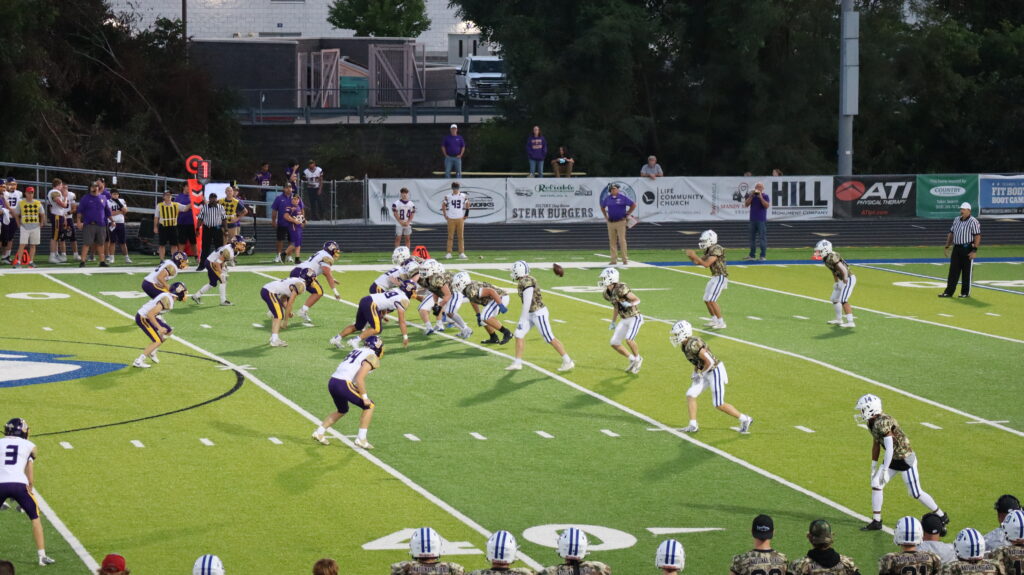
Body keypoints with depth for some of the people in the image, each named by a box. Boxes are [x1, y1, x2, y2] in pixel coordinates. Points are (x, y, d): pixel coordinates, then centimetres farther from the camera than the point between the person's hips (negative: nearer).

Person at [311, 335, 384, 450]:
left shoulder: (356, 351, 21)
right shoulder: (372, 357, -5)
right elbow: (359, 378, -16)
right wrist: (364, 396, -10)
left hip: (332, 383, 8)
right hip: (344, 385, -8)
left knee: (342, 411, 31)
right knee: (369, 406, 5)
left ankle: (319, 432, 30)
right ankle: (361, 439, 3)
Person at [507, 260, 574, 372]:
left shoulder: (527, 283, -23)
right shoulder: (523, 281, 7)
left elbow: (527, 303, -24)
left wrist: (522, 320, -20)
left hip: (538, 313, -10)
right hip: (531, 314, 10)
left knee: (550, 339, -3)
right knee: (519, 334, 7)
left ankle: (568, 362, 6)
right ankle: (517, 363, 13)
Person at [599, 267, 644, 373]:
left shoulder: (621, 289, -23)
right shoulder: (606, 293, 2)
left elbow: (637, 300, -15)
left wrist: (629, 304, -34)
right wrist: (613, 322, 20)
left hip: (634, 317, -8)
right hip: (624, 320, 8)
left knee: (629, 339, -25)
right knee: (614, 343, 3)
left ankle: (638, 359, 2)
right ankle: (632, 360, 19)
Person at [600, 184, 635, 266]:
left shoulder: (622, 198, -4)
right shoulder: (607, 198, 8)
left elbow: (633, 205, 0)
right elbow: (602, 207, 26)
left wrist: (627, 214, -1)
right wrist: (606, 216, 16)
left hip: (620, 222, -4)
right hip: (610, 222, 4)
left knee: (622, 240, -8)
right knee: (612, 241, 4)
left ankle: (625, 259, -4)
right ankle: (613, 259, 8)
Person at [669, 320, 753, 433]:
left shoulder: (693, 345, -28)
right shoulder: (685, 345, 3)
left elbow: (709, 361, -28)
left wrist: (701, 374, -16)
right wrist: (695, 373, 9)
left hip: (715, 371, -9)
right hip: (706, 372, 9)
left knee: (719, 404, -2)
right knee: (690, 395, 2)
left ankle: (745, 419, 14)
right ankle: (693, 426, 7)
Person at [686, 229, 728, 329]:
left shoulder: (716, 250, -18)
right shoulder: (709, 251, 11)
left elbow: (706, 264, -25)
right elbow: (698, 262, 17)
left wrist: (695, 256, -20)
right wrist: (691, 256, 1)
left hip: (720, 277, -10)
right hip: (715, 277, 10)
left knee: (712, 300, -13)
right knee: (707, 300, 13)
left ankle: (721, 323, -6)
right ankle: (714, 320, 25)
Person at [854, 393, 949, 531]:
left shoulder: (882, 423, -29)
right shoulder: (872, 423, 1)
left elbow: (889, 448, -29)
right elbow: (876, 444, 14)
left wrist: (884, 470, -25)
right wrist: (874, 465, 18)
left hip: (905, 459, -9)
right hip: (893, 459, 9)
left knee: (916, 493, 0)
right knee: (875, 485, 2)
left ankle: (942, 517, 17)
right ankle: (876, 522, 11)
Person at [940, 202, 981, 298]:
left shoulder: (973, 222, -9)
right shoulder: (956, 220, 12)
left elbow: (977, 236, -14)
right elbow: (951, 234, 18)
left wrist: (974, 250, -19)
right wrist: (947, 247, 13)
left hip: (967, 248, -6)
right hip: (956, 248, 6)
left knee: (967, 271, 1)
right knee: (953, 271, 5)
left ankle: (966, 292, 10)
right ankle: (949, 292, 7)